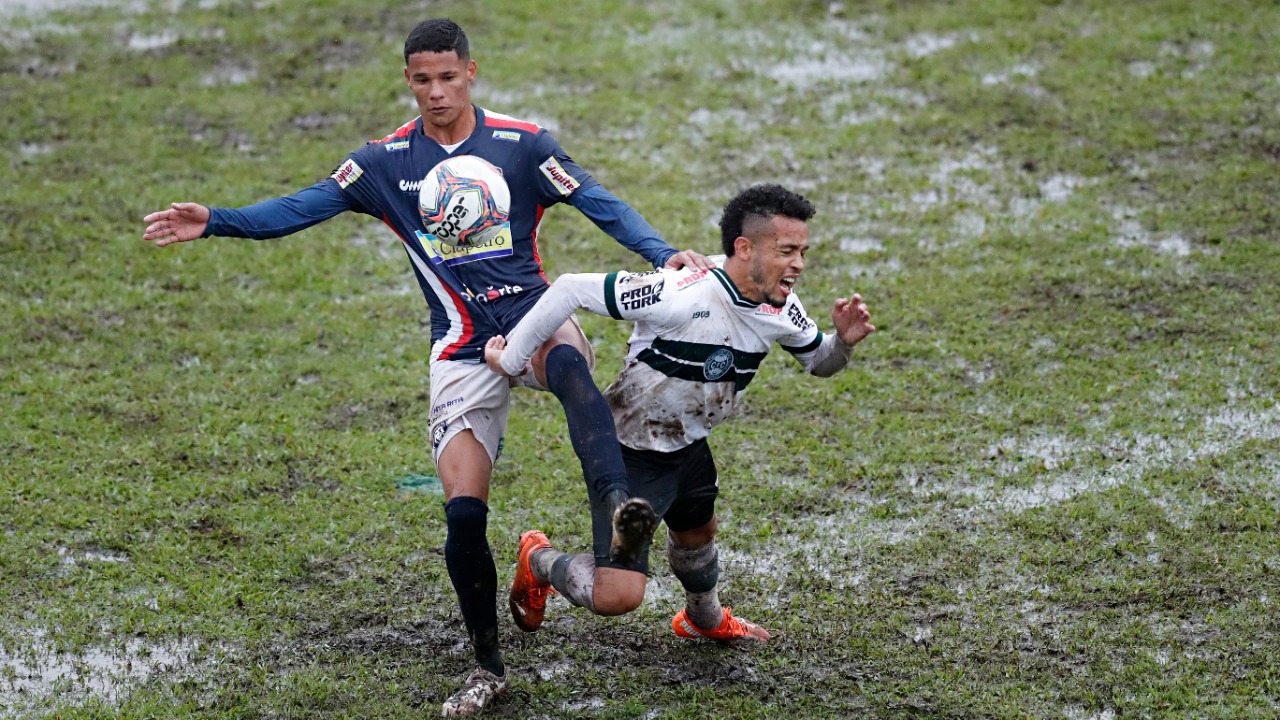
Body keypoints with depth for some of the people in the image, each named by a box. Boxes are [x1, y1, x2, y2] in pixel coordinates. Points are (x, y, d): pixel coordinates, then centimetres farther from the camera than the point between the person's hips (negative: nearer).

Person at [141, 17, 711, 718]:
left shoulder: (522, 144, -1)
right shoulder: (386, 161, 3)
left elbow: (600, 204, -7)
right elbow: (301, 208, -1)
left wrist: (664, 254, -23)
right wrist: (214, 221, -14)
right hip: (462, 349, 2)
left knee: (568, 362, -41)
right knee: (463, 513, -9)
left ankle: (618, 506, -58)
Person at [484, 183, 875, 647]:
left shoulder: (781, 308, -10)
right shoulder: (682, 295, -34)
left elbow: (818, 363, 10)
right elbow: (572, 290, -31)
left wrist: (843, 342, -14)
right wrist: (510, 360, -23)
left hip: (687, 446, 7)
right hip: (629, 450, -7)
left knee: (697, 533, 33)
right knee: (617, 596, -15)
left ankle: (706, 619, 64)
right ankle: (539, 561, 16)